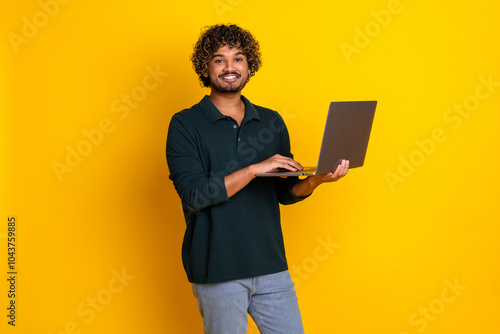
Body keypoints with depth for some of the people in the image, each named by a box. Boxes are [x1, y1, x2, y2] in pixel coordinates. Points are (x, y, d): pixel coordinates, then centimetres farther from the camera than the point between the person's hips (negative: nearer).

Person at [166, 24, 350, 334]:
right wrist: (254, 169, -19)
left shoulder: (272, 122, 9)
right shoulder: (185, 125, -4)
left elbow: (284, 192, 12)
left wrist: (316, 180, -8)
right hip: (217, 271, -4)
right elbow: (193, 195, -15)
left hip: (271, 264, 4)